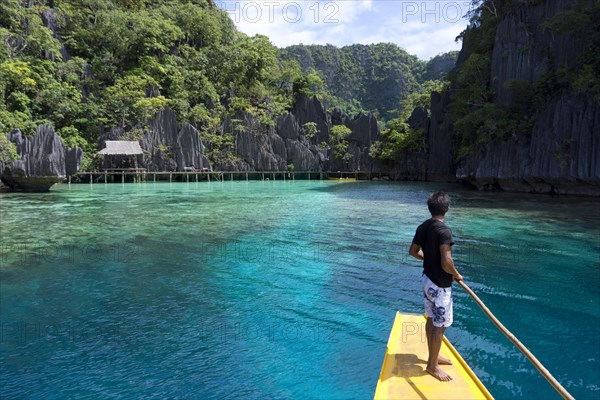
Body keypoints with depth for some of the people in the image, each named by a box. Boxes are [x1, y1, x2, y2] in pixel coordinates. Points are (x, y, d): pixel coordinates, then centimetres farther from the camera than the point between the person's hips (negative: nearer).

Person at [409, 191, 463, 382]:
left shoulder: (423, 227, 1)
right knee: (439, 326, 5)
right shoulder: (444, 231, -24)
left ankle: (433, 355, 37)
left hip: (427, 279, 8)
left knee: (431, 320, 21)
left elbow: (413, 251, 11)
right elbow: (446, 263, -29)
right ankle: (432, 365, 18)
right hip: (440, 285, -8)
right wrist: (456, 275, -10)